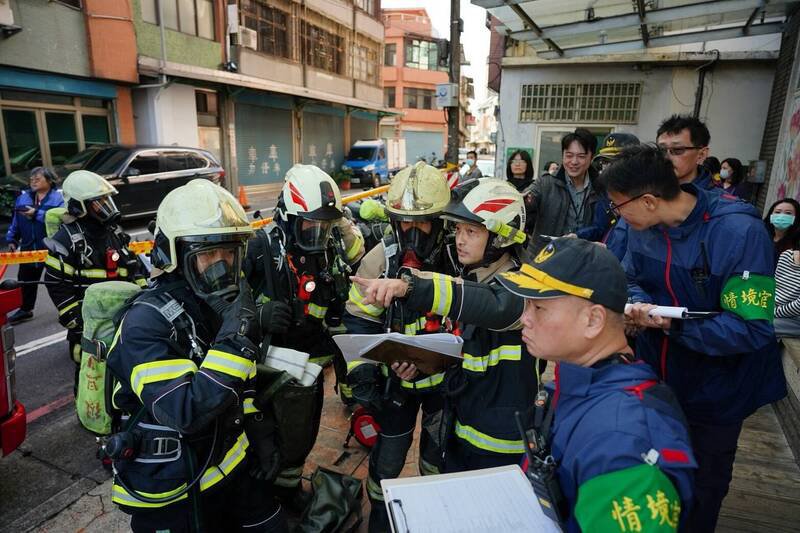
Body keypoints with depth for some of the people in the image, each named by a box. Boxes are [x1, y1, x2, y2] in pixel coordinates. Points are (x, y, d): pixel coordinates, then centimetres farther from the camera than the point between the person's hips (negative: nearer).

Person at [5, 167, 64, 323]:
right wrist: (12, 239, 12)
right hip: (29, 247, 6)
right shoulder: (23, 197, 8)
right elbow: (16, 221, 14)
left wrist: (36, 213, -26)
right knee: (26, 278, 14)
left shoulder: (58, 198, -10)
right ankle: (26, 309, 29)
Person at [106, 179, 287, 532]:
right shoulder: (146, 322, -24)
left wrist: (258, 431, 6)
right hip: (170, 494, -6)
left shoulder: (229, 303, -1)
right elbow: (186, 413, -34)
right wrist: (235, 337, -35)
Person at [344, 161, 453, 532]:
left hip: (446, 376, 1)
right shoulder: (380, 260, -15)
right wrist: (362, 375, -16)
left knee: (439, 450, 23)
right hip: (397, 378, -1)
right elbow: (359, 321, -10)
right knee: (389, 456, 14)